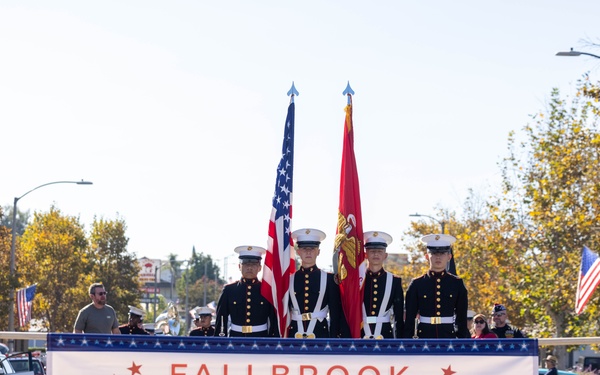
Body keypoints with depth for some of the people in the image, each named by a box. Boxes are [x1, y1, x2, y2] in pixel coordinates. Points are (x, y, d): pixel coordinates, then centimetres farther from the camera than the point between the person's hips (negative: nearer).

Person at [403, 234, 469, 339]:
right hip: (424, 337, -1)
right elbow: (410, 318, 4)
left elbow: (462, 318, 8)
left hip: (449, 337, 1)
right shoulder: (417, 284, 3)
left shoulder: (457, 284, 5)